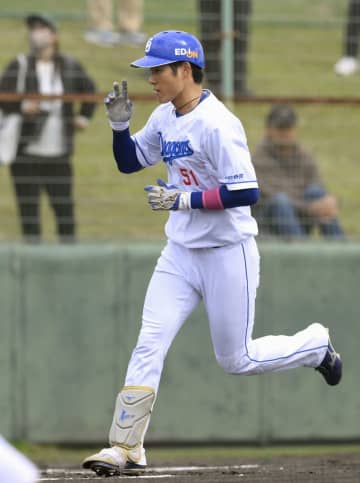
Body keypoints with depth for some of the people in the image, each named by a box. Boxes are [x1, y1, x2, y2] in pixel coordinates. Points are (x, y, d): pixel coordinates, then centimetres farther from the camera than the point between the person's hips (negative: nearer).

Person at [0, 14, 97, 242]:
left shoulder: (70, 67, 4)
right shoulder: (19, 67, -5)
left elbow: (88, 88, 22)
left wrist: (84, 116, 13)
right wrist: (22, 106, -31)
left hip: (59, 155, 2)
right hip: (26, 155, -2)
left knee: (65, 207, 3)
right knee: (29, 210, 0)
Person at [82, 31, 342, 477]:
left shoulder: (217, 124, -21)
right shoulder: (165, 119, 5)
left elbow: (247, 192, -25)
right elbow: (129, 162, 17)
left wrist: (184, 199, -26)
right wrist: (120, 124, -1)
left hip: (227, 253, -7)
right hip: (180, 253, 7)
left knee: (236, 360, 5)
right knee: (148, 345, -5)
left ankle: (315, 345, 30)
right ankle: (126, 448, -4)